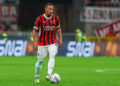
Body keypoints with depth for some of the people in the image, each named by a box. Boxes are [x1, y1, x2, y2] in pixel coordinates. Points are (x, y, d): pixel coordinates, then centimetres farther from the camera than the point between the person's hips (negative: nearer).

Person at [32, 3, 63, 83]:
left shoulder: (56, 18, 2)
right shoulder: (40, 19, -8)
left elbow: (58, 28, 17)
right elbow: (34, 30, -4)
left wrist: (60, 39, 9)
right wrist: (35, 42, -11)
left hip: (53, 43, 2)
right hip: (42, 43, -2)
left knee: (52, 57, -21)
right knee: (40, 60, 5)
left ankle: (49, 75, -32)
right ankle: (36, 77, 21)